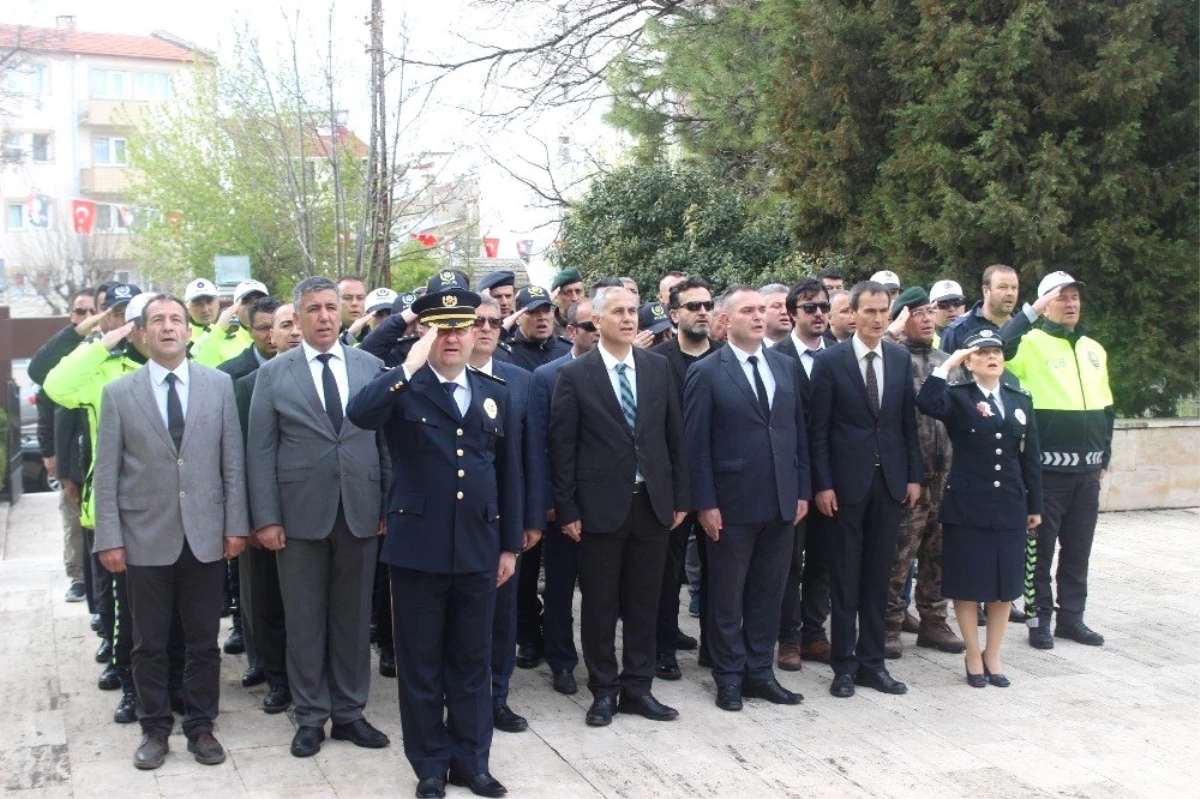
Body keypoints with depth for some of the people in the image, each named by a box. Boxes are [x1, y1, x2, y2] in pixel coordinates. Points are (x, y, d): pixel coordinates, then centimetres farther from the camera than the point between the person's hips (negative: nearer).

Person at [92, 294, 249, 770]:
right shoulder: (118, 393, 2)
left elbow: (232, 460, 4)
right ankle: (155, 728, 25)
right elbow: (107, 473, 1)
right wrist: (109, 538, -4)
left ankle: (200, 726, 24)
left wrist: (235, 525, -1)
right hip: (146, 538, -1)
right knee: (149, 643, 9)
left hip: (205, 535, 1)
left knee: (204, 641, 9)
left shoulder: (219, 385, 4)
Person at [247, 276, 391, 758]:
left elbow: (386, 440, 6)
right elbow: (260, 451, -1)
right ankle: (311, 716, 21)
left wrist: (391, 504, 1)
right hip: (301, 514, -1)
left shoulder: (370, 367, 5)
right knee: (305, 621, 8)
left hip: (360, 513, 1)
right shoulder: (273, 374, 1)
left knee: (353, 618, 10)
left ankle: (349, 712, 23)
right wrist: (266, 518, -7)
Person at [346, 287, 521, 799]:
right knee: (421, 664, 9)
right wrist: (411, 366, -27)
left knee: (472, 661, 14)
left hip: (478, 550, 3)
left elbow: (509, 473, 10)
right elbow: (359, 414, -25)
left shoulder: (496, 394, 8)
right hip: (417, 547, -3)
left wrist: (510, 545, 9)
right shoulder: (404, 391, -2)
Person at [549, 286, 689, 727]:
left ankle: (637, 689, 24)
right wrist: (567, 509, -8)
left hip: (652, 503, 3)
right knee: (600, 606, 7)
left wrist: (680, 497, 6)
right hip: (600, 505, -3)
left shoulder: (658, 367, 5)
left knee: (644, 604, 11)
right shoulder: (574, 375, -5)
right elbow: (562, 447, -5)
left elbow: (674, 435, 8)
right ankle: (603, 691, 21)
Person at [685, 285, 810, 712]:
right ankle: (729, 676, 21)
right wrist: (705, 503, -12)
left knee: (769, 593, 13)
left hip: (782, 502, 5)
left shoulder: (786, 366, 9)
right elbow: (696, 443, -8)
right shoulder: (706, 373, -6)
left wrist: (803, 490, 6)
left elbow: (798, 431, 11)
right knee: (727, 597, 7)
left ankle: (760, 672, 25)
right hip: (733, 504, -5)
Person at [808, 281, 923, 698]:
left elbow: (908, 422, 10)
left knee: (878, 575, 9)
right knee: (845, 577, 5)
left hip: (890, 480, 4)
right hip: (847, 480, -3)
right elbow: (818, 429, -6)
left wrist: (914, 475, 5)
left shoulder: (901, 359, 7)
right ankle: (844, 665, 14)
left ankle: (871, 661, 18)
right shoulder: (830, 361, -5)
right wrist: (823, 484, -10)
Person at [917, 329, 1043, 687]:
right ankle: (973, 655, 20)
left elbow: (1030, 456, 11)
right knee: (968, 584, 4)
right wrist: (948, 364, -18)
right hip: (967, 506, -4)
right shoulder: (957, 398, -3)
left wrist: (1034, 505, 10)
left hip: (1010, 508, 4)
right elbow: (927, 402, -27)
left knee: (1005, 584, 10)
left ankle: (993, 654, 25)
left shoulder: (1021, 401, 10)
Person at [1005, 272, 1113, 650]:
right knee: (1041, 547, 3)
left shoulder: (1094, 349, 15)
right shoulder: (1030, 343, -5)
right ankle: (1040, 618, 13)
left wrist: (1104, 456, 18)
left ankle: (1071, 616, 23)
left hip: (1087, 467, 6)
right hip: (1047, 465, -6)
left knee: (1078, 547, 12)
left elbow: (1106, 408, 21)